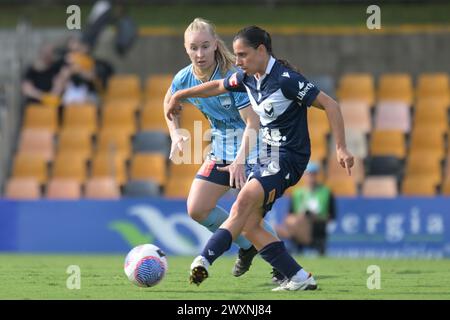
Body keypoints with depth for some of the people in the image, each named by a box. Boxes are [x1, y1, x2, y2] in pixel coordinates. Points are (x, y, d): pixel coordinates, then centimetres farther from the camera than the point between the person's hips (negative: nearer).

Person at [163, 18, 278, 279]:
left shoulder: (234, 76, -25)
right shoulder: (184, 79, -6)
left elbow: (253, 122, -27)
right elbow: (170, 102, 19)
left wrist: (241, 159, -36)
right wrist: (176, 134, 3)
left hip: (251, 147, -7)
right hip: (221, 149, 7)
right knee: (197, 209, 4)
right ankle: (247, 246, 24)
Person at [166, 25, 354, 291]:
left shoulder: (286, 79, -17)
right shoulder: (248, 78, 7)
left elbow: (330, 105, -15)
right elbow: (218, 86, 28)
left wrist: (341, 148, -19)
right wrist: (179, 96, 34)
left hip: (289, 157, -9)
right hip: (271, 157, 9)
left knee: (244, 203, -28)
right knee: (249, 225, 0)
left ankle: (204, 260, -41)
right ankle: (299, 278, 3)